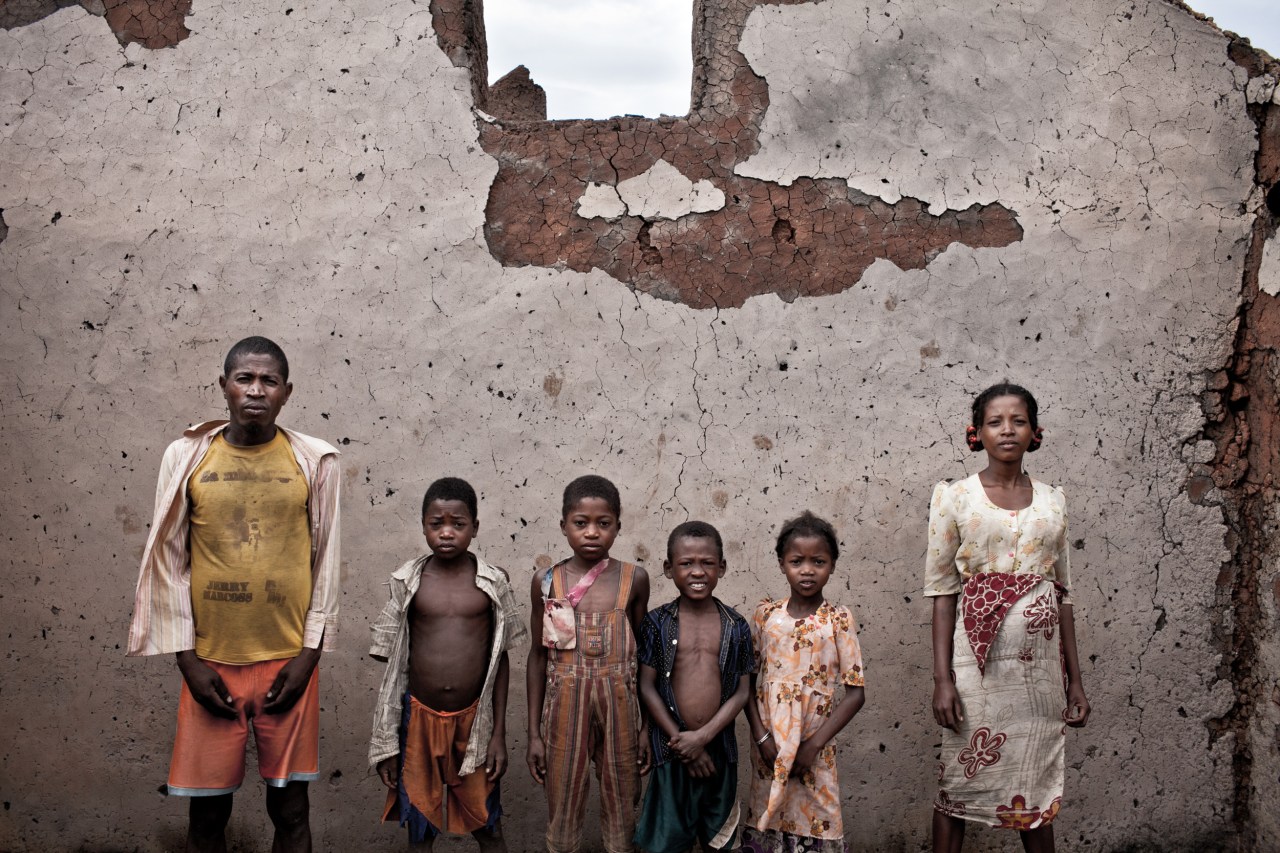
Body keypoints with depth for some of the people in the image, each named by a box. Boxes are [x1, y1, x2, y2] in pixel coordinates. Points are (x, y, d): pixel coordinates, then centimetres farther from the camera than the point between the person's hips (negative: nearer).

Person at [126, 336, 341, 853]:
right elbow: (169, 561, 1)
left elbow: (326, 561, 1)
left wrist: (309, 653, -4)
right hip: (211, 661, 1)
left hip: (288, 660, 0)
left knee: (290, 808, 9)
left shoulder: (315, 461, -2)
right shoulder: (186, 456, -1)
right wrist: (188, 658, -3)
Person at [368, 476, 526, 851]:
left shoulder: (492, 583, -3)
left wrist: (499, 734, 1)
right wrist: (387, 744, 2)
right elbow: (394, 665, 2)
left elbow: (500, 661, 3)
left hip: (474, 721, 0)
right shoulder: (407, 582, -3)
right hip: (420, 720, 1)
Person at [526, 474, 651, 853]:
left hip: (619, 705, 0)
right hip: (565, 706, 0)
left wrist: (645, 726, 4)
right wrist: (534, 732, 3)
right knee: (563, 812, 8)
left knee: (621, 811, 10)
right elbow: (538, 657, 4)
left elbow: (641, 655, 5)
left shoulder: (634, 580, 0)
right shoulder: (546, 581, -1)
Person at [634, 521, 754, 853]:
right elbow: (647, 688, -5)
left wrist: (703, 736, -12)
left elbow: (741, 691, -2)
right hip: (671, 749, -1)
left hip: (719, 747, 2)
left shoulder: (736, 627, 0)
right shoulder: (657, 623, -4)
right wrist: (680, 740, -10)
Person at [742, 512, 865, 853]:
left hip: (815, 749, -2)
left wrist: (814, 744, -10)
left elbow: (855, 693, -5)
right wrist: (761, 736, -7)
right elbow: (748, 680, 4)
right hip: (769, 746, 2)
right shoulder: (766, 614, 1)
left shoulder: (839, 620, -5)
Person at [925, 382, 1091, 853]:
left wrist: (1075, 679, 8)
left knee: (1038, 786, 11)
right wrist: (942, 678, -10)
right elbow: (942, 590, -3)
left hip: (1041, 663, 3)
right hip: (979, 660, -3)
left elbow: (1062, 591, 10)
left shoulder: (1051, 499, 8)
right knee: (959, 783, 4)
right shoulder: (955, 496, -1)